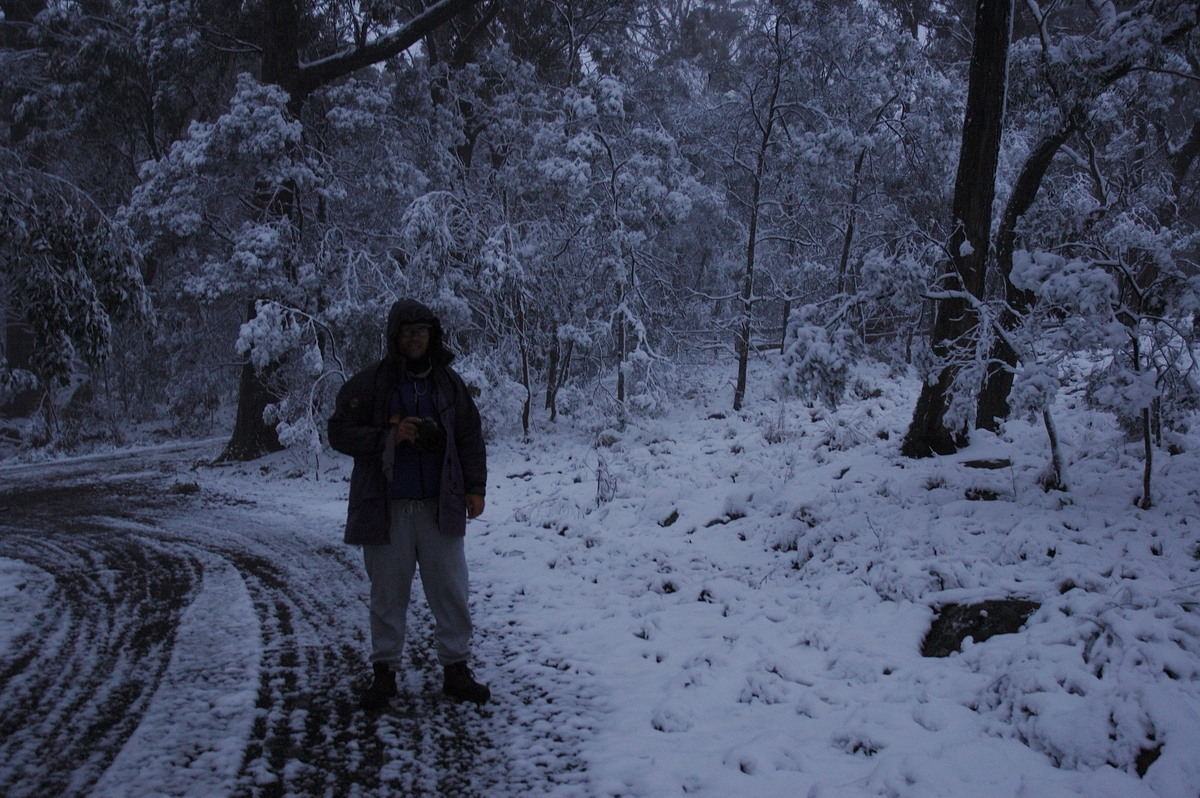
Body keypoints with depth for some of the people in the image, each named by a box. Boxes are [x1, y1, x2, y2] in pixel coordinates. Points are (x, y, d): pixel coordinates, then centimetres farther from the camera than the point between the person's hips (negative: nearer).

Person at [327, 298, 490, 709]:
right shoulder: (369, 383, 0)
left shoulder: (449, 382, 9)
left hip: (440, 505, 2)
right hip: (386, 506, -2)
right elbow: (339, 432, -1)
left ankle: (456, 669, 16)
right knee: (388, 593, 7)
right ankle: (384, 671, 20)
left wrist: (475, 487, 6)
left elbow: (471, 439, 14)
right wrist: (390, 435, -13)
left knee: (450, 590, 4)